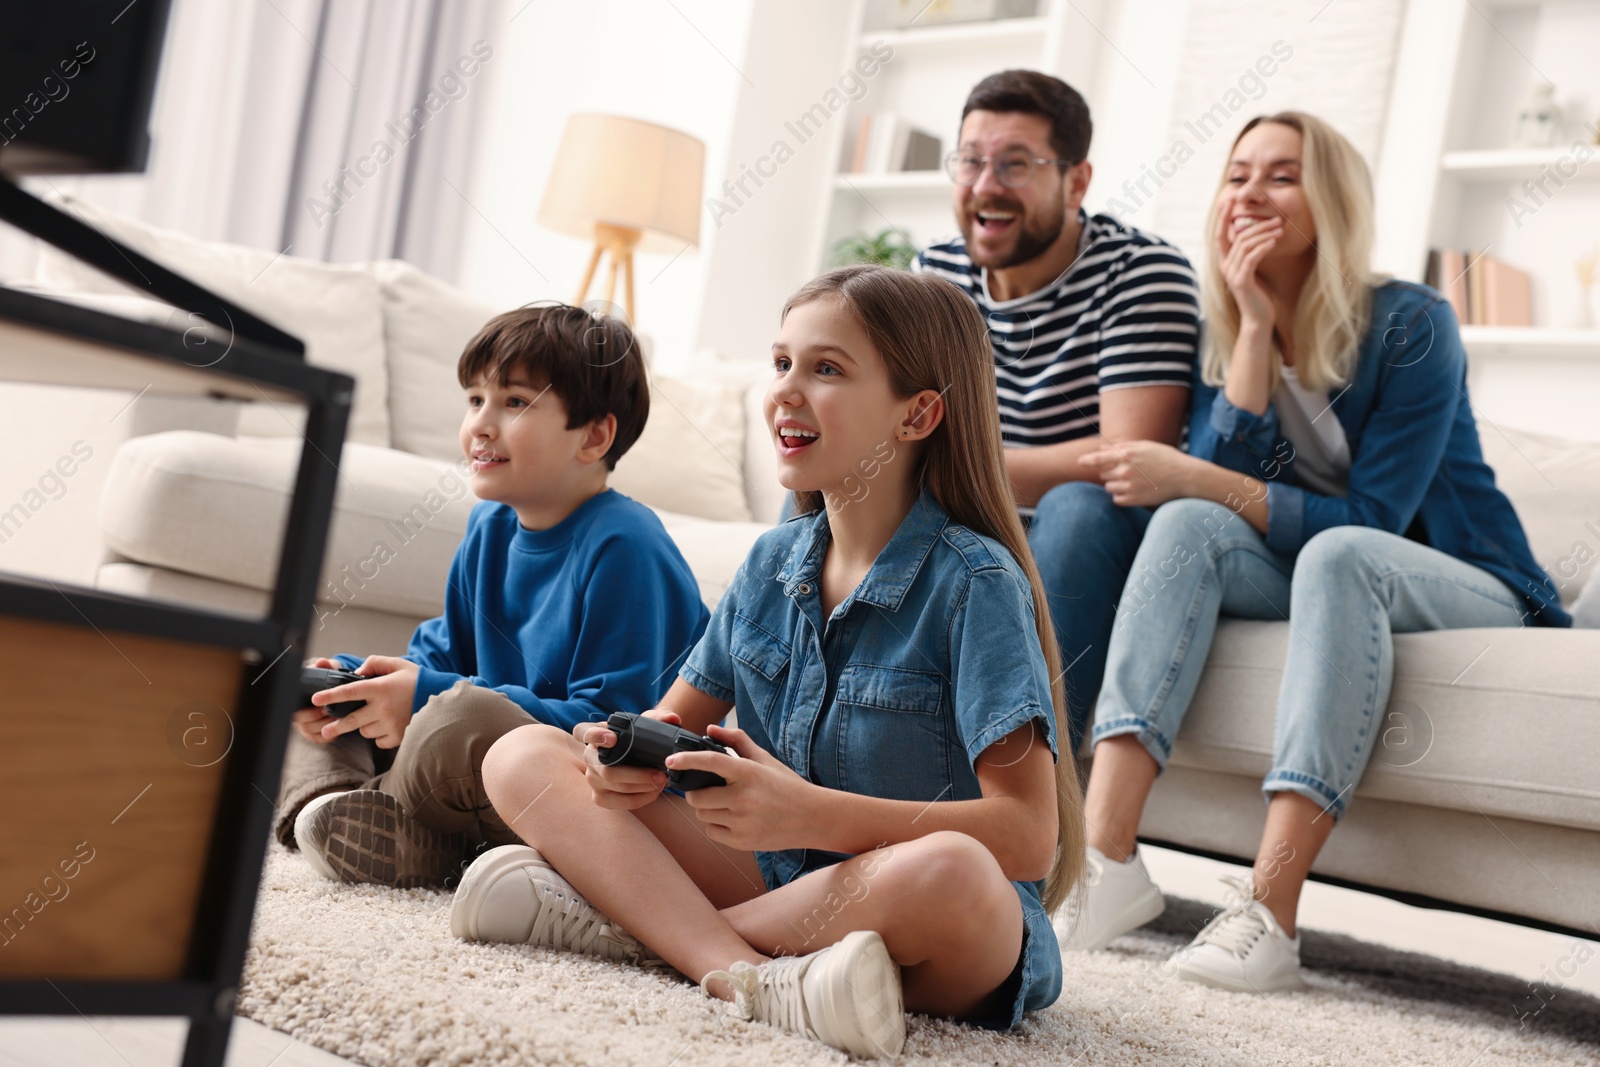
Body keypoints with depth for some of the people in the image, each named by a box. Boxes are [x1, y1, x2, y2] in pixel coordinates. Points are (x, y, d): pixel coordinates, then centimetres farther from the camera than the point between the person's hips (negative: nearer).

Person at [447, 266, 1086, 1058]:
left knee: (950, 873, -41)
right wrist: (631, 756, -13)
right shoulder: (772, 563, 7)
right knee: (522, 758, -6)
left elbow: (1029, 836, -21)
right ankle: (749, 977, -29)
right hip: (776, 874, 6)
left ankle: (637, 925, -21)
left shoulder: (974, 584, -13)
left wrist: (812, 813, -30)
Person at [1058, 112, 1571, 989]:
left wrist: (1192, 478, -26)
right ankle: (1105, 855, -38)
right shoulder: (1221, 332, 3)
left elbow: (1369, 521, -21)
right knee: (1191, 524, -24)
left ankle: (1268, 915, -46)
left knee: (1337, 556, -37)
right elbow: (1221, 480, -12)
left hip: (1471, 597, -4)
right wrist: (1255, 327, -18)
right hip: (1315, 583, 5)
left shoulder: (1409, 325, -13)